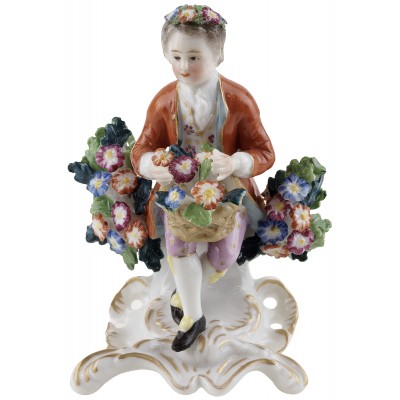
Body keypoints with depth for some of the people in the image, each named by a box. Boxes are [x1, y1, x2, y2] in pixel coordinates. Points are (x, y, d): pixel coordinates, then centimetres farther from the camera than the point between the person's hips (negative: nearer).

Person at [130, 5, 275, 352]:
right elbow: (143, 148, -4)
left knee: (227, 253, -16)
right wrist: (152, 166, -31)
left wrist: (234, 163, -36)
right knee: (178, 243, -24)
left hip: (227, 185, 0)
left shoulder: (239, 100, -13)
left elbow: (264, 152, -12)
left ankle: (185, 291, 19)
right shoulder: (164, 101, -7)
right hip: (178, 186, 1)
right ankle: (194, 316, 2)